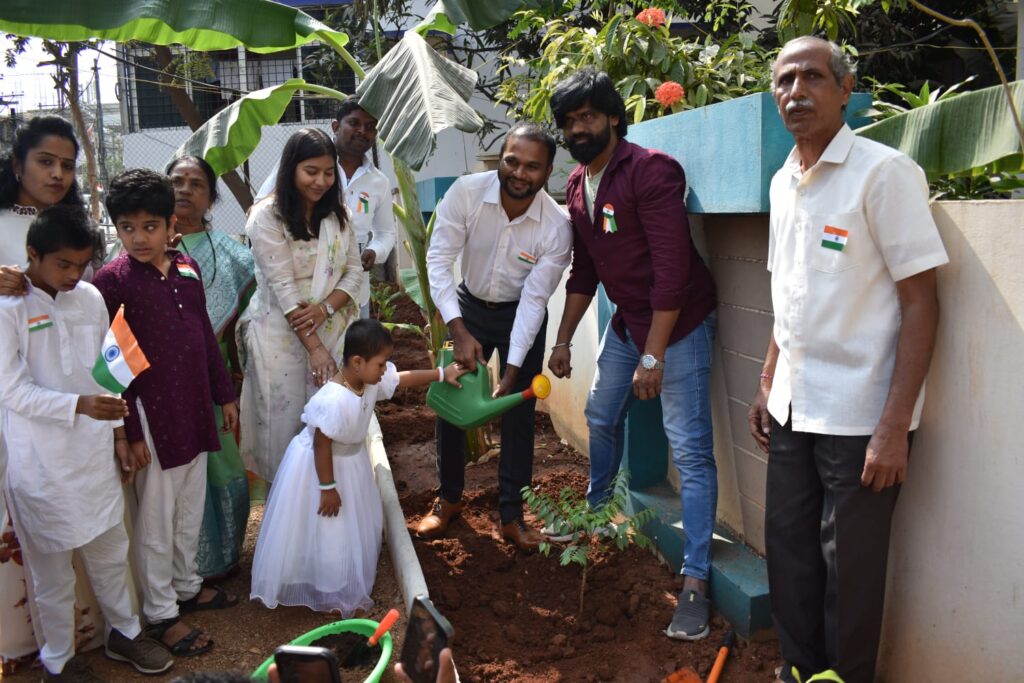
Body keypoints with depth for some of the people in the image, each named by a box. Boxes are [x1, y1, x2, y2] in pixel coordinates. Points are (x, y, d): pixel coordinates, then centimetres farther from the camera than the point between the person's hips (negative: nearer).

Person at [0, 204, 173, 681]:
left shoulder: (90, 298, 1)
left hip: (95, 453, 5)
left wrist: (119, 435, 11)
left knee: (111, 552, 19)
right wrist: (79, 406, -29)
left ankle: (124, 632, 40)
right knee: (53, 569, 11)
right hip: (41, 463, -5)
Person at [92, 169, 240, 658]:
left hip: (195, 411, 6)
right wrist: (130, 432, -13)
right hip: (152, 416, -6)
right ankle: (161, 613, 23)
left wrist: (224, 395, 16)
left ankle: (186, 586, 39)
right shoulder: (111, 282, -13)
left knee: (191, 508, 19)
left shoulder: (187, 269, 5)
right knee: (156, 518, 7)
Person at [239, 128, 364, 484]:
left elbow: (354, 272, 5)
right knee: (286, 422, 4)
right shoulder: (267, 216, -10)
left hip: (331, 331, 4)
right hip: (282, 336, -4)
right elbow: (283, 287, -15)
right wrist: (314, 347, -18)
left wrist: (325, 308, -15)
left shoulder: (336, 214, 7)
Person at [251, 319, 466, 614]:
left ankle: (348, 585, 47)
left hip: (351, 460, 9)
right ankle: (328, 595, 33)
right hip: (318, 465, -9)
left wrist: (442, 374, 2)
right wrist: (328, 488, -21)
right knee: (324, 532, 10)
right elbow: (321, 446, -30)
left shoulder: (372, 380, -15)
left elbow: (403, 378, 3)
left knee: (357, 525, 24)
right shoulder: (333, 401, -38)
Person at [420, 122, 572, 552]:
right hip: (468, 307, 1)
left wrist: (512, 371, -25)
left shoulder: (557, 228, -26)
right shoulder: (466, 193, -25)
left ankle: (511, 515, 15)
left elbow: (533, 300, -22)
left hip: (521, 315, -1)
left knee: (519, 415, 0)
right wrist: (459, 331, -32)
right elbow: (439, 260, -23)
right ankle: (449, 498, 26)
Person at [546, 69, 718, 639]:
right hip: (628, 319, 9)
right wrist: (564, 340, 14)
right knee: (602, 417, 22)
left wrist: (653, 356, -26)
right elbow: (584, 272, 14)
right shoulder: (577, 187, 6)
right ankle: (597, 510, 46)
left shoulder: (651, 170, -20)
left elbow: (672, 266, -25)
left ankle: (696, 582, -2)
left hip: (680, 320, -8)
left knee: (690, 450, -9)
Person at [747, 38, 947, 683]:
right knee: (789, 552, 15)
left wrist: (894, 426, -17)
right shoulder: (784, 182, 9)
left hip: (859, 415, -6)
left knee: (850, 569, 6)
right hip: (793, 408, 7)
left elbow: (921, 302, -13)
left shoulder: (885, 172, -12)